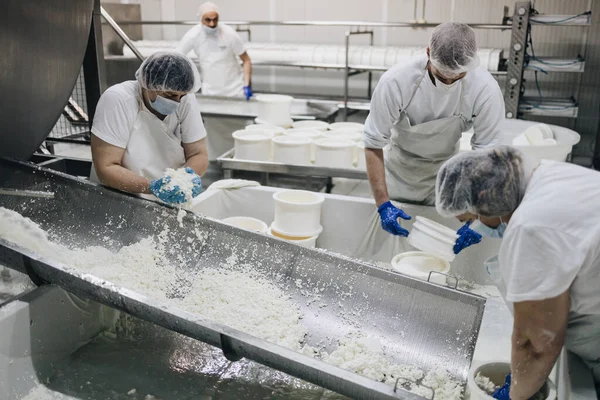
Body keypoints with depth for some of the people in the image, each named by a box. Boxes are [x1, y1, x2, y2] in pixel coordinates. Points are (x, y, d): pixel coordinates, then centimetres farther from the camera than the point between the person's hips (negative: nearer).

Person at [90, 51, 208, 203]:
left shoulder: (186, 101, -7)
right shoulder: (117, 100, -17)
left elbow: (198, 154, -2)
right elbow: (106, 168, -18)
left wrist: (190, 175, -23)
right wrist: (151, 187, -31)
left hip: (172, 202, 3)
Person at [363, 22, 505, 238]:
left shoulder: (485, 89, -28)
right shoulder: (396, 81, -32)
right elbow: (374, 144, -24)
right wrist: (383, 204, -29)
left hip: (444, 170, 1)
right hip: (398, 169, -1)